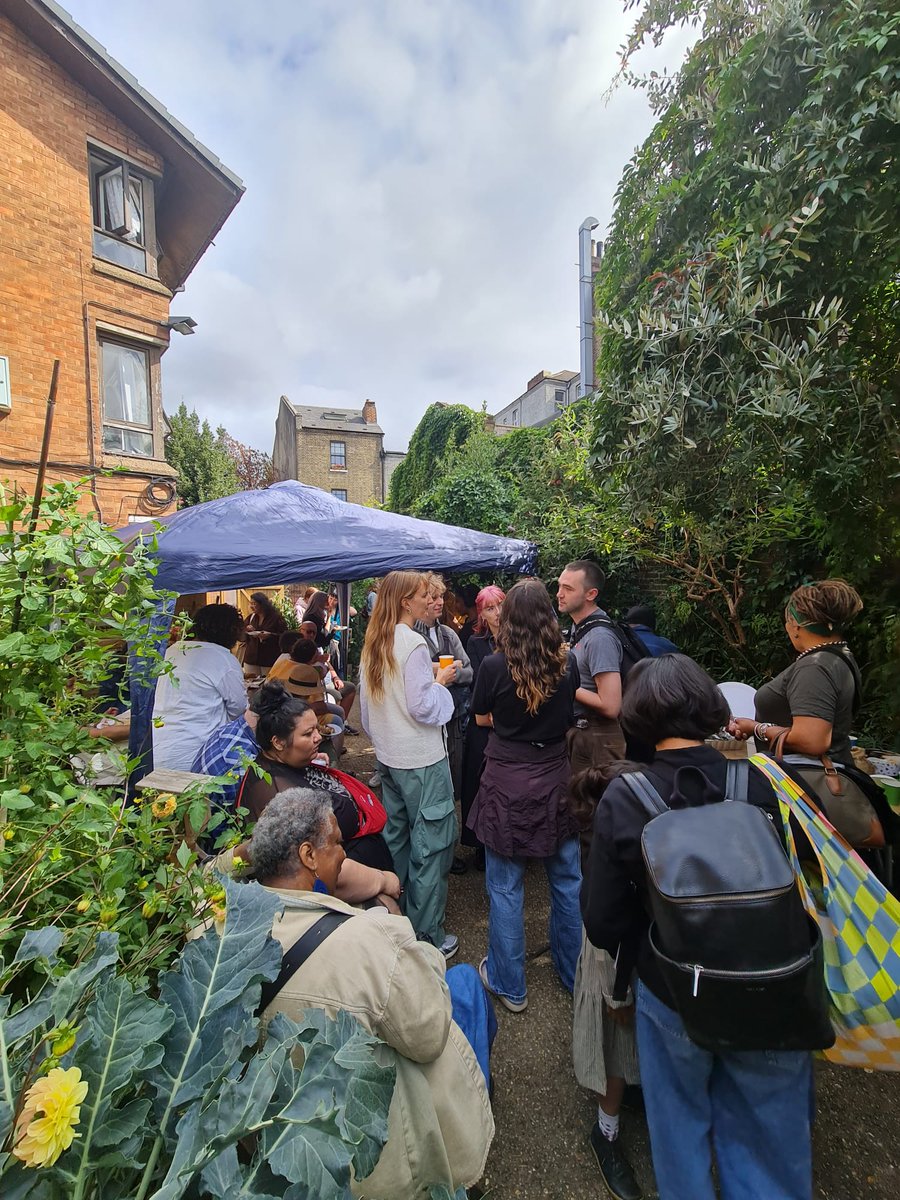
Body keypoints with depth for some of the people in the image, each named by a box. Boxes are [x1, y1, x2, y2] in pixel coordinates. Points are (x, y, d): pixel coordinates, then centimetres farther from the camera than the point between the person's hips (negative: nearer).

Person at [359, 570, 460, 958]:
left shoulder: (372, 643, 5)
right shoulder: (413, 643, -20)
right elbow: (422, 706, -22)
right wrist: (440, 681, -5)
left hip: (388, 757, 9)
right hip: (421, 759, -8)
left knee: (395, 838, 21)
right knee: (431, 844, 5)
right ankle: (427, 934, 16)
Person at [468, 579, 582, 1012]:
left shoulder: (494, 666, -15)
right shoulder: (567, 663, -7)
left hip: (506, 783, -3)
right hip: (555, 780, 4)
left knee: (505, 887, 13)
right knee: (567, 879, 20)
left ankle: (509, 984, 29)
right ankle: (574, 973, 39)